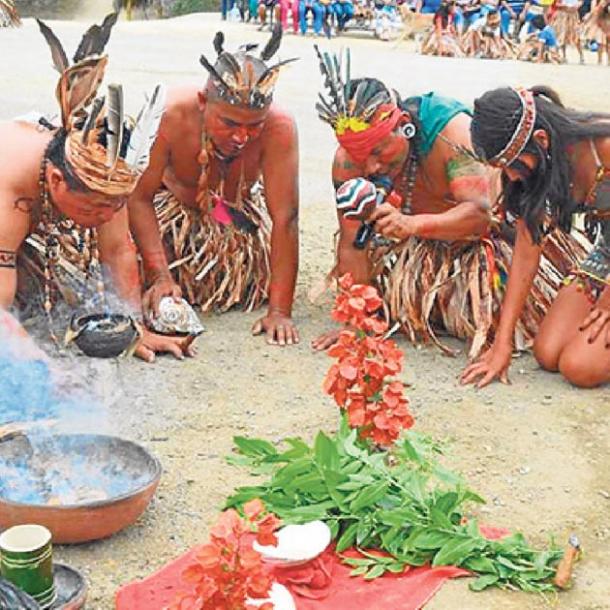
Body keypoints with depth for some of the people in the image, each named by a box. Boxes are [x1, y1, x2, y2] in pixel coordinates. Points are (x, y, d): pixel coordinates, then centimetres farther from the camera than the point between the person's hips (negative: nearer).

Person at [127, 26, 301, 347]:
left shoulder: (279, 129, -36)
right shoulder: (170, 115, -37)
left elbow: (285, 219, -34)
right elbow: (140, 197, -27)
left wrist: (280, 311, -36)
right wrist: (161, 275, -36)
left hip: (237, 218, 1)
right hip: (173, 209, -1)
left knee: (245, 288, -9)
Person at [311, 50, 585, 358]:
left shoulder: (452, 129, -35)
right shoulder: (348, 162, -22)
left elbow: (480, 212, -42)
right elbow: (352, 246, -18)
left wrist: (413, 224, -59)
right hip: (428, 245, 5)